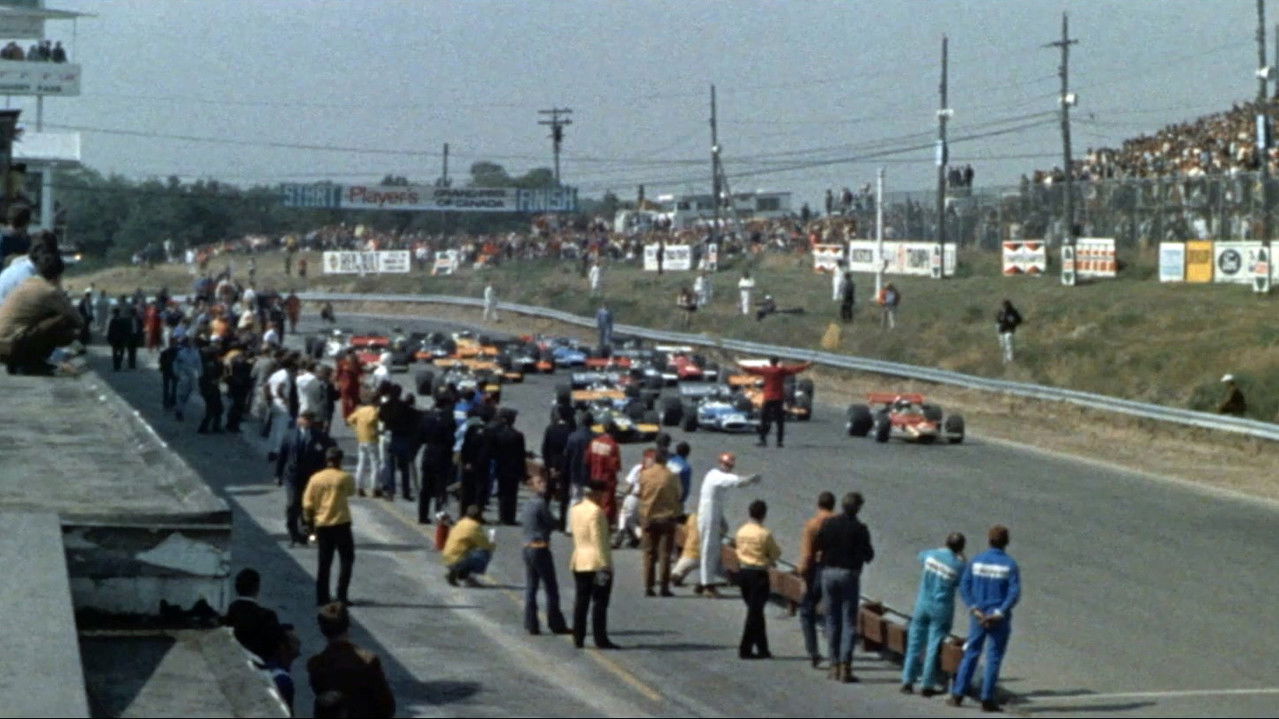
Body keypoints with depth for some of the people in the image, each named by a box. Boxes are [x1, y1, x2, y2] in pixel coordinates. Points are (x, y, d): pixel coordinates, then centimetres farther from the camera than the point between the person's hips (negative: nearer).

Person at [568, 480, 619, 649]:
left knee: (581, 601, 10)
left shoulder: (575, 510, 10)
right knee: (599, 603, -4)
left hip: (578, 561, 8)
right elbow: (599, 540, -18)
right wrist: (604, 565, -16)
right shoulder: (596, 512, -15)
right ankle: (601, 640, -5)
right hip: (597, 563, -8)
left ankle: (578, 639, 11)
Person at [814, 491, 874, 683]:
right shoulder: (859, 528, -10)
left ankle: (835, 665, 11)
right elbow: (868, 555, -7)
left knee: (832, 620, 11)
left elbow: (816, 547, 3)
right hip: (849, 574, -3)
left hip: (828, 572, 3)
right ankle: (845, 666, -8)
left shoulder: (828, 524, 0)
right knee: (849, 622, 0)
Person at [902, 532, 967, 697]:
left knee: (915, 643, 12)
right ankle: (927, 685, 5)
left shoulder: (932, 555, -4)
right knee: (934, 647, 3)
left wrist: (941, 550, 24)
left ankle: (907, 682, 14)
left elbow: (921, 555, 19)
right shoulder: (958, 565, -13)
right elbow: (962, 584, 2)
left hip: (923, 604, 3)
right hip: (942, 609, -3)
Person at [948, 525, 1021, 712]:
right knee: (994, 658, 4)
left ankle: (957, 695, 7)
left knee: (971, 654, 10)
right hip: (1000, 618, -2)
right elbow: (1014, 593, -15)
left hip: (979, 616, 2)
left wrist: (974, 609, -8)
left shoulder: (976, 561, 1)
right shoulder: (1010, 565, -6)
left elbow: (964, 586, -5)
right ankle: (987, 699, 2)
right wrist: (999, 613, -15)